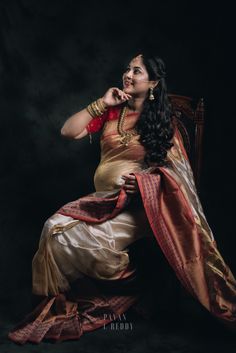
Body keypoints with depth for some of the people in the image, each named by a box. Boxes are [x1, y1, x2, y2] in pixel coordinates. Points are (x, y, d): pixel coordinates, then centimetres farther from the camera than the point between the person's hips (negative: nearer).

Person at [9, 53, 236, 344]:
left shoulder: (163, 122, 6)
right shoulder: (111, 112, 13)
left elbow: (174, 169, 1)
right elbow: (68, 131, 4)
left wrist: (145, 180, -18)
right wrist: (101, 103, 1)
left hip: (139, 204, -4)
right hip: (102, 198, 4)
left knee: (80, 235, -32)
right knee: (55, 228, -22)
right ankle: (59, 302, -6)